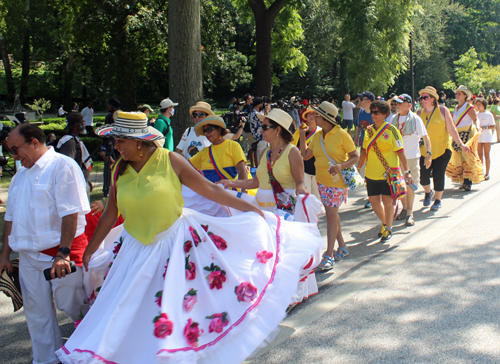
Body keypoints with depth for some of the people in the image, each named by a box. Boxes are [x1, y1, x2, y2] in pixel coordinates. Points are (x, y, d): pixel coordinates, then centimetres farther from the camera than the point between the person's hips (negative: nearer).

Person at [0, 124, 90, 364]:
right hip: (29, 256, 7)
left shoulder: (62, 166, -10)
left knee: (72, 306, 2)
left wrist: (63, 253, -22)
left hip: (61, 252, -7)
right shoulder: (20, 177, 16)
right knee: (37, 312, 11)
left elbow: (70, 213, -17)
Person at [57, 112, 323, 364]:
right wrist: (89, 251, 13)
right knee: (128, 311, 7)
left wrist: (251, 208, -6)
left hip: (176, 243, -3)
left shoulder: (170, 161, -10)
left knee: (174, 307, -1)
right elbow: (110, 214, 10)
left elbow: (210, 190, -6)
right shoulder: (120, 170, 1)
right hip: (136, 249, 4)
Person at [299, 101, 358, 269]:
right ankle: (342, 247, 30)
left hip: (337, 181, -7)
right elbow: (305, 155, 10)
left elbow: (355, 156, -11)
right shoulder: (317, 135, 5)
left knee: (331, 215, -7)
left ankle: (329, 256, -3)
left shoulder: (341, 134, -14)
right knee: (332, 214, 15)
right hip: (322, 180, 7)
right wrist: (302, 135, 6)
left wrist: (341, 165, -27)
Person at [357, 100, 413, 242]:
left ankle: (389, 229, 22)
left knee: (387, 201, 3)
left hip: (388, 173, -5)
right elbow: (364, 151, 15)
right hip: (371, 173, 5)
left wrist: (407, 171, -11)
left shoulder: (391, 130, -8)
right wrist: (358, 168, 14)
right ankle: (385, 223, 36)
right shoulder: (369, 130, 6)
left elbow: (400, 152, -9)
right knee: (374, 201, 11)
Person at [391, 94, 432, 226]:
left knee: (410, 186, 0)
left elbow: (425, 137, -4)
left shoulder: (415, 119, -6)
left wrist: (429, 153, -12)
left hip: (412, 157, -4)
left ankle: (410, 214, 10)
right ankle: (404, 209, 29)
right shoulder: (394, 119, 6)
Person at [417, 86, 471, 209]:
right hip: (424, 151, 3)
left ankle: (438, 200, 17)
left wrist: (461, 144, -7)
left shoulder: (442, 110, -5)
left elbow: (451, 129, -3)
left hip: (442, 149, -3)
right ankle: (428, 192, 32)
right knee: (423, 176, -1)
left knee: (438, 175, -4)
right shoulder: (420, 112, 5)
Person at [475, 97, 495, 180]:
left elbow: (493, 126, -5)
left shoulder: (488, 114, -5)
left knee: (486, 155, 0)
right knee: (479, 155, 6)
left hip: (487, 137, -4)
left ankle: (487, 173, 5)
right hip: (478, 137, 4)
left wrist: (484, 127, -20)